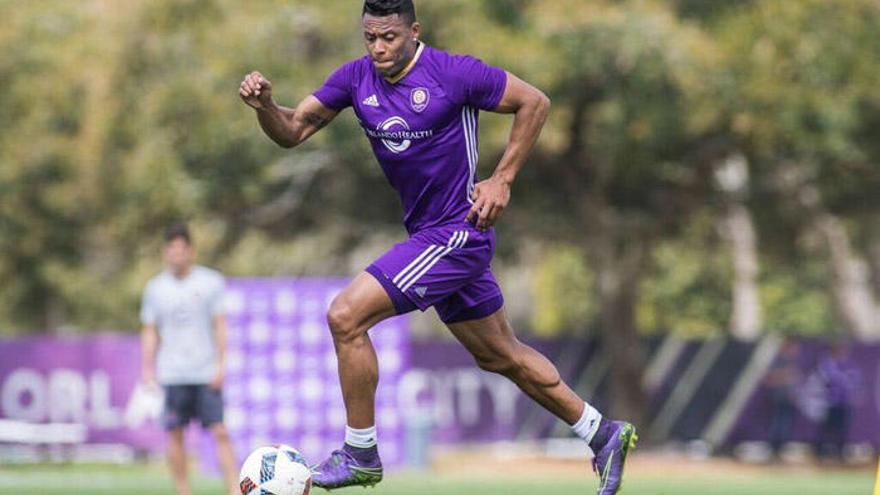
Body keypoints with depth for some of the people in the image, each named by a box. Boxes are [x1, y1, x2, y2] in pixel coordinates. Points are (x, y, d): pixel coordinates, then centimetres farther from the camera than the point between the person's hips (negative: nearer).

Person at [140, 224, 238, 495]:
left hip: (207, 372, -2)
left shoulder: (210, 282, 3)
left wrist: (220, 364, -5)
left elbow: (220, 326, 3)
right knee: (175, 434, 1)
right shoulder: (155, 288, 9)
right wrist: (148, 370, 4)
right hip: (172, 375, 2)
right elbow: (150, 332, 12)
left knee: (220, 432, -9)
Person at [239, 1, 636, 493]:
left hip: (458, 234, -8)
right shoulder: (357, 77, 2)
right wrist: (265, 105, -19)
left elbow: (534, 102, -8)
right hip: (427, 234, 8)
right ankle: (603, 434, 30)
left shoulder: (453, 73, -16)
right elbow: (292, 131, 2)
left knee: (346, 316, -16)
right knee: (501, 355, 17)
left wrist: (502, 180, -11)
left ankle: (361, 454, -4)